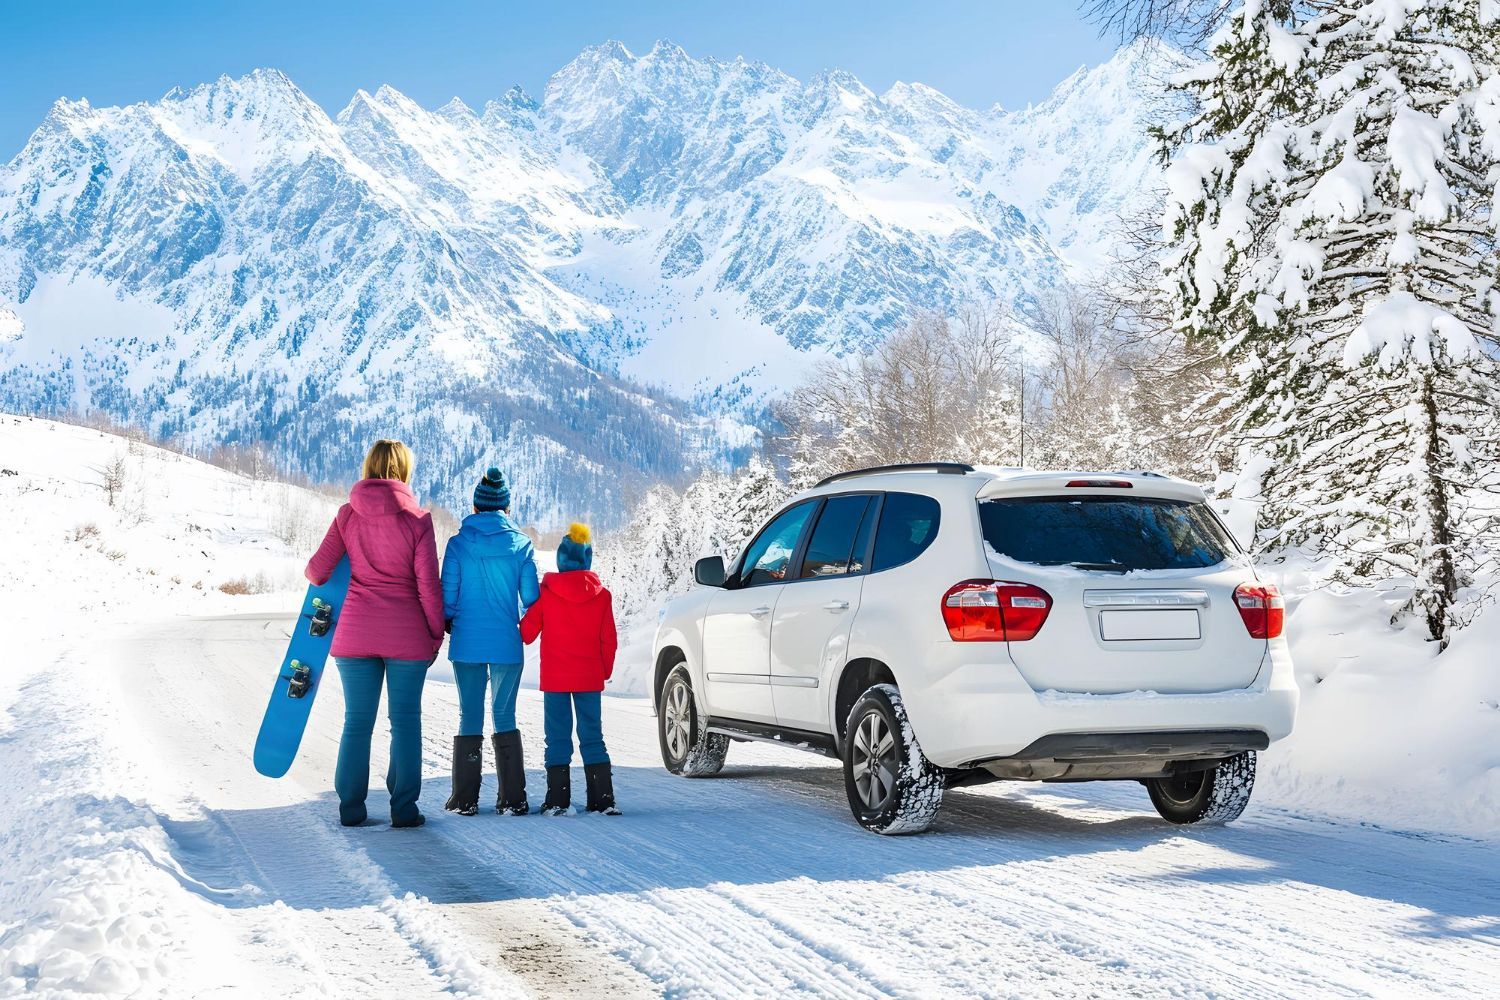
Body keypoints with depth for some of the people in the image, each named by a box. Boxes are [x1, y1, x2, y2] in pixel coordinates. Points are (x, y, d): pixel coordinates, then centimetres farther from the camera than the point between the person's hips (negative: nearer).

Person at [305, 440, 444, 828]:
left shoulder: (348, 515, 0)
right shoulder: (417, 519, -6)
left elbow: (318, 570, 0)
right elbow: (428, 585, -6)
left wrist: (313, 574, 24)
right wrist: (435, 635, 5)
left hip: (355, 633, 2)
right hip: (407, 636, -2)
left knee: (357, 722, 8)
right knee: (405, 721, 6)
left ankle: (351, 807, 9)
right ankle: (404, 808, 5)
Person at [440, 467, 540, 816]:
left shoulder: (458, 544, -3)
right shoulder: (521, 544, -2)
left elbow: (447, 595, -2)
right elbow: (531, 598, 0)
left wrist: (448, 624, 18)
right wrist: (525, 629, 19)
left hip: (467, 644, 0)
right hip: (507, 644, 0)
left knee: (469, 716, 7)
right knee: (505, 716, 8)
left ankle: (465, 798, 9)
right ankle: (512, 799, 6)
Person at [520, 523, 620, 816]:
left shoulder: (546, 593, -6)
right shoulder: (601, 596, -1)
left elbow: (527, 632, 1)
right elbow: (608, 640, 3)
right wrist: (605, 671, 15)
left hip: (554, 679, -2)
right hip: (590, 678, 2)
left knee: (557, 737, 3)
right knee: (592, 736, 7)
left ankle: (558, 800, 0)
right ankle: (602, 799, 4)